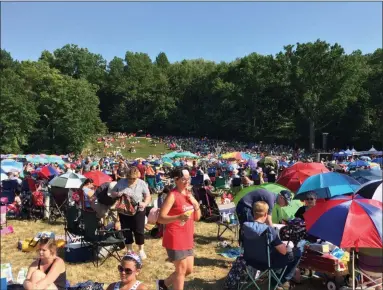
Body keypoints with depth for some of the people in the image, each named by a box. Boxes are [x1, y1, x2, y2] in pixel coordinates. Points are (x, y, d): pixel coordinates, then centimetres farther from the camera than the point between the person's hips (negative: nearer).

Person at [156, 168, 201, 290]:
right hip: (175, 238, -8)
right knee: (181, 269, 0)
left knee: (189, 270, 16)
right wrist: (179, 217, -32)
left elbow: (197, 217, 12)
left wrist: (196, 204, -6)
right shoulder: (172, 195, -14)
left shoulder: (189, 194, 9)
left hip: (187, 238, 8)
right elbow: (160, 218, -19)